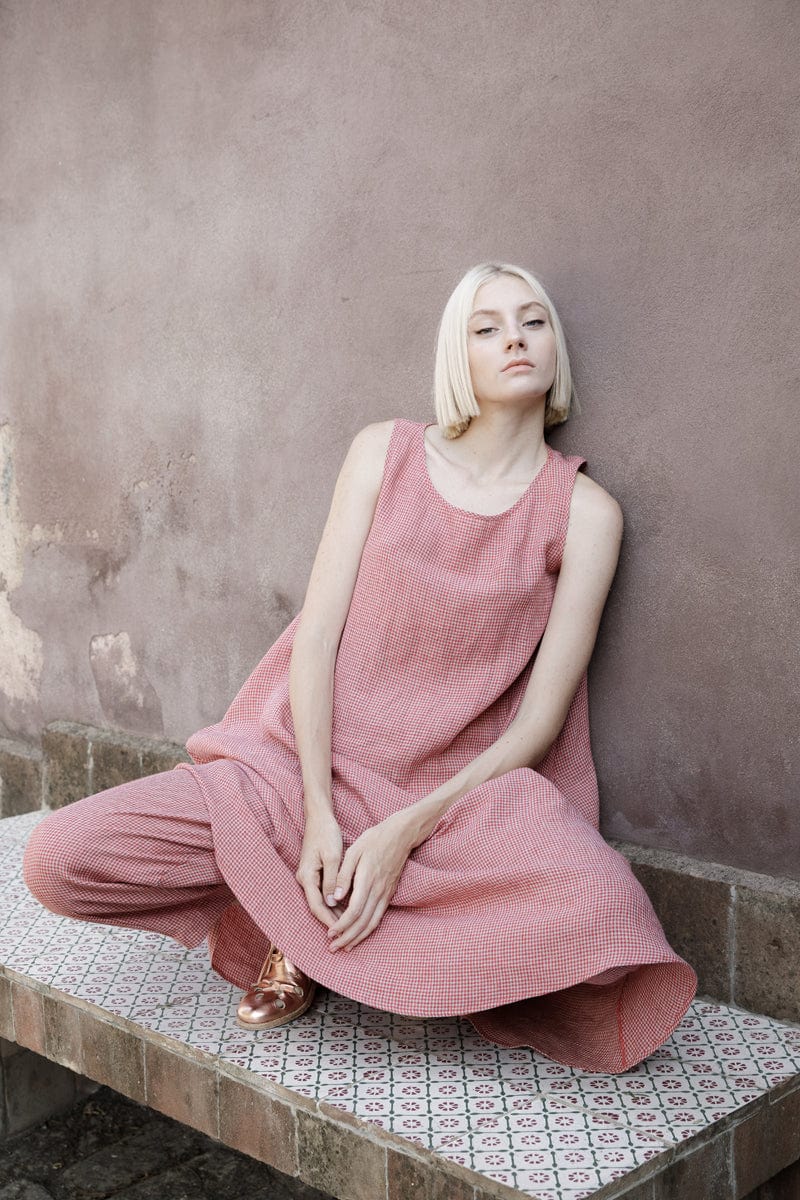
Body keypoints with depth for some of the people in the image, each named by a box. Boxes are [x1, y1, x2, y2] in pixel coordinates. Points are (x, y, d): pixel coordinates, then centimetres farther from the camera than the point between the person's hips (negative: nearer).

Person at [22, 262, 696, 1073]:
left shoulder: (584, 512, -1)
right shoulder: (385, 452, 4)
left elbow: (539, 719, -5)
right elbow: (317, 633, -1)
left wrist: (406, 833, -16)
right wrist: (318, 814, -12)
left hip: (462, 794, 0)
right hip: (307, 762, 1)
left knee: (604, 920, -33)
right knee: (59, 859, -17)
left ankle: (310, 925, -8)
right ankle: (314, 914, 4)